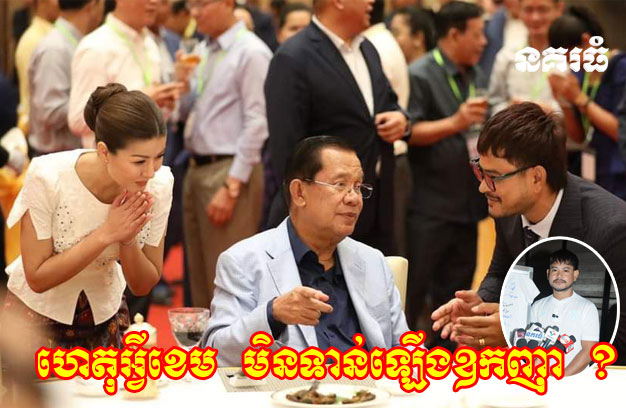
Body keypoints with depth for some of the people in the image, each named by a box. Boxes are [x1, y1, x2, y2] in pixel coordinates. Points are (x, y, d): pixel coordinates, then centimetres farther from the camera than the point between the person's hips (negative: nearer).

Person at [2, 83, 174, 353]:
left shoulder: (159, 184, -20)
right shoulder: (48, 177, -29)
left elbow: (143, 286, -9)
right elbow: (37, 278, -23)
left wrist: (128, 240, -29)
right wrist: (106, 234, -31)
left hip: (106, 316, 3)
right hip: (38, 312, -3)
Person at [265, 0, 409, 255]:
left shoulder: (367, 49, 11)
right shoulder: (292, 61, -15)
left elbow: (388, 103, 26)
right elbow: (286, 151, -17)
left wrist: (400, 119, 0)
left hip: (377, 211, 8)